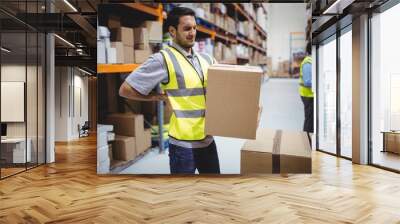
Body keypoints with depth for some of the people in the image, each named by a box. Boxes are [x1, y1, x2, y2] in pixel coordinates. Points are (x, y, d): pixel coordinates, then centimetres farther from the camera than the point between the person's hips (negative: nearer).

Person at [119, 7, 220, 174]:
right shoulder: (163, 59, -11)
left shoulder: (206, 59, 8)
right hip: (183, 144, -6)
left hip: (207, 140, 6)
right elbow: (125, 90, -10)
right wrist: (160, 97, -7)